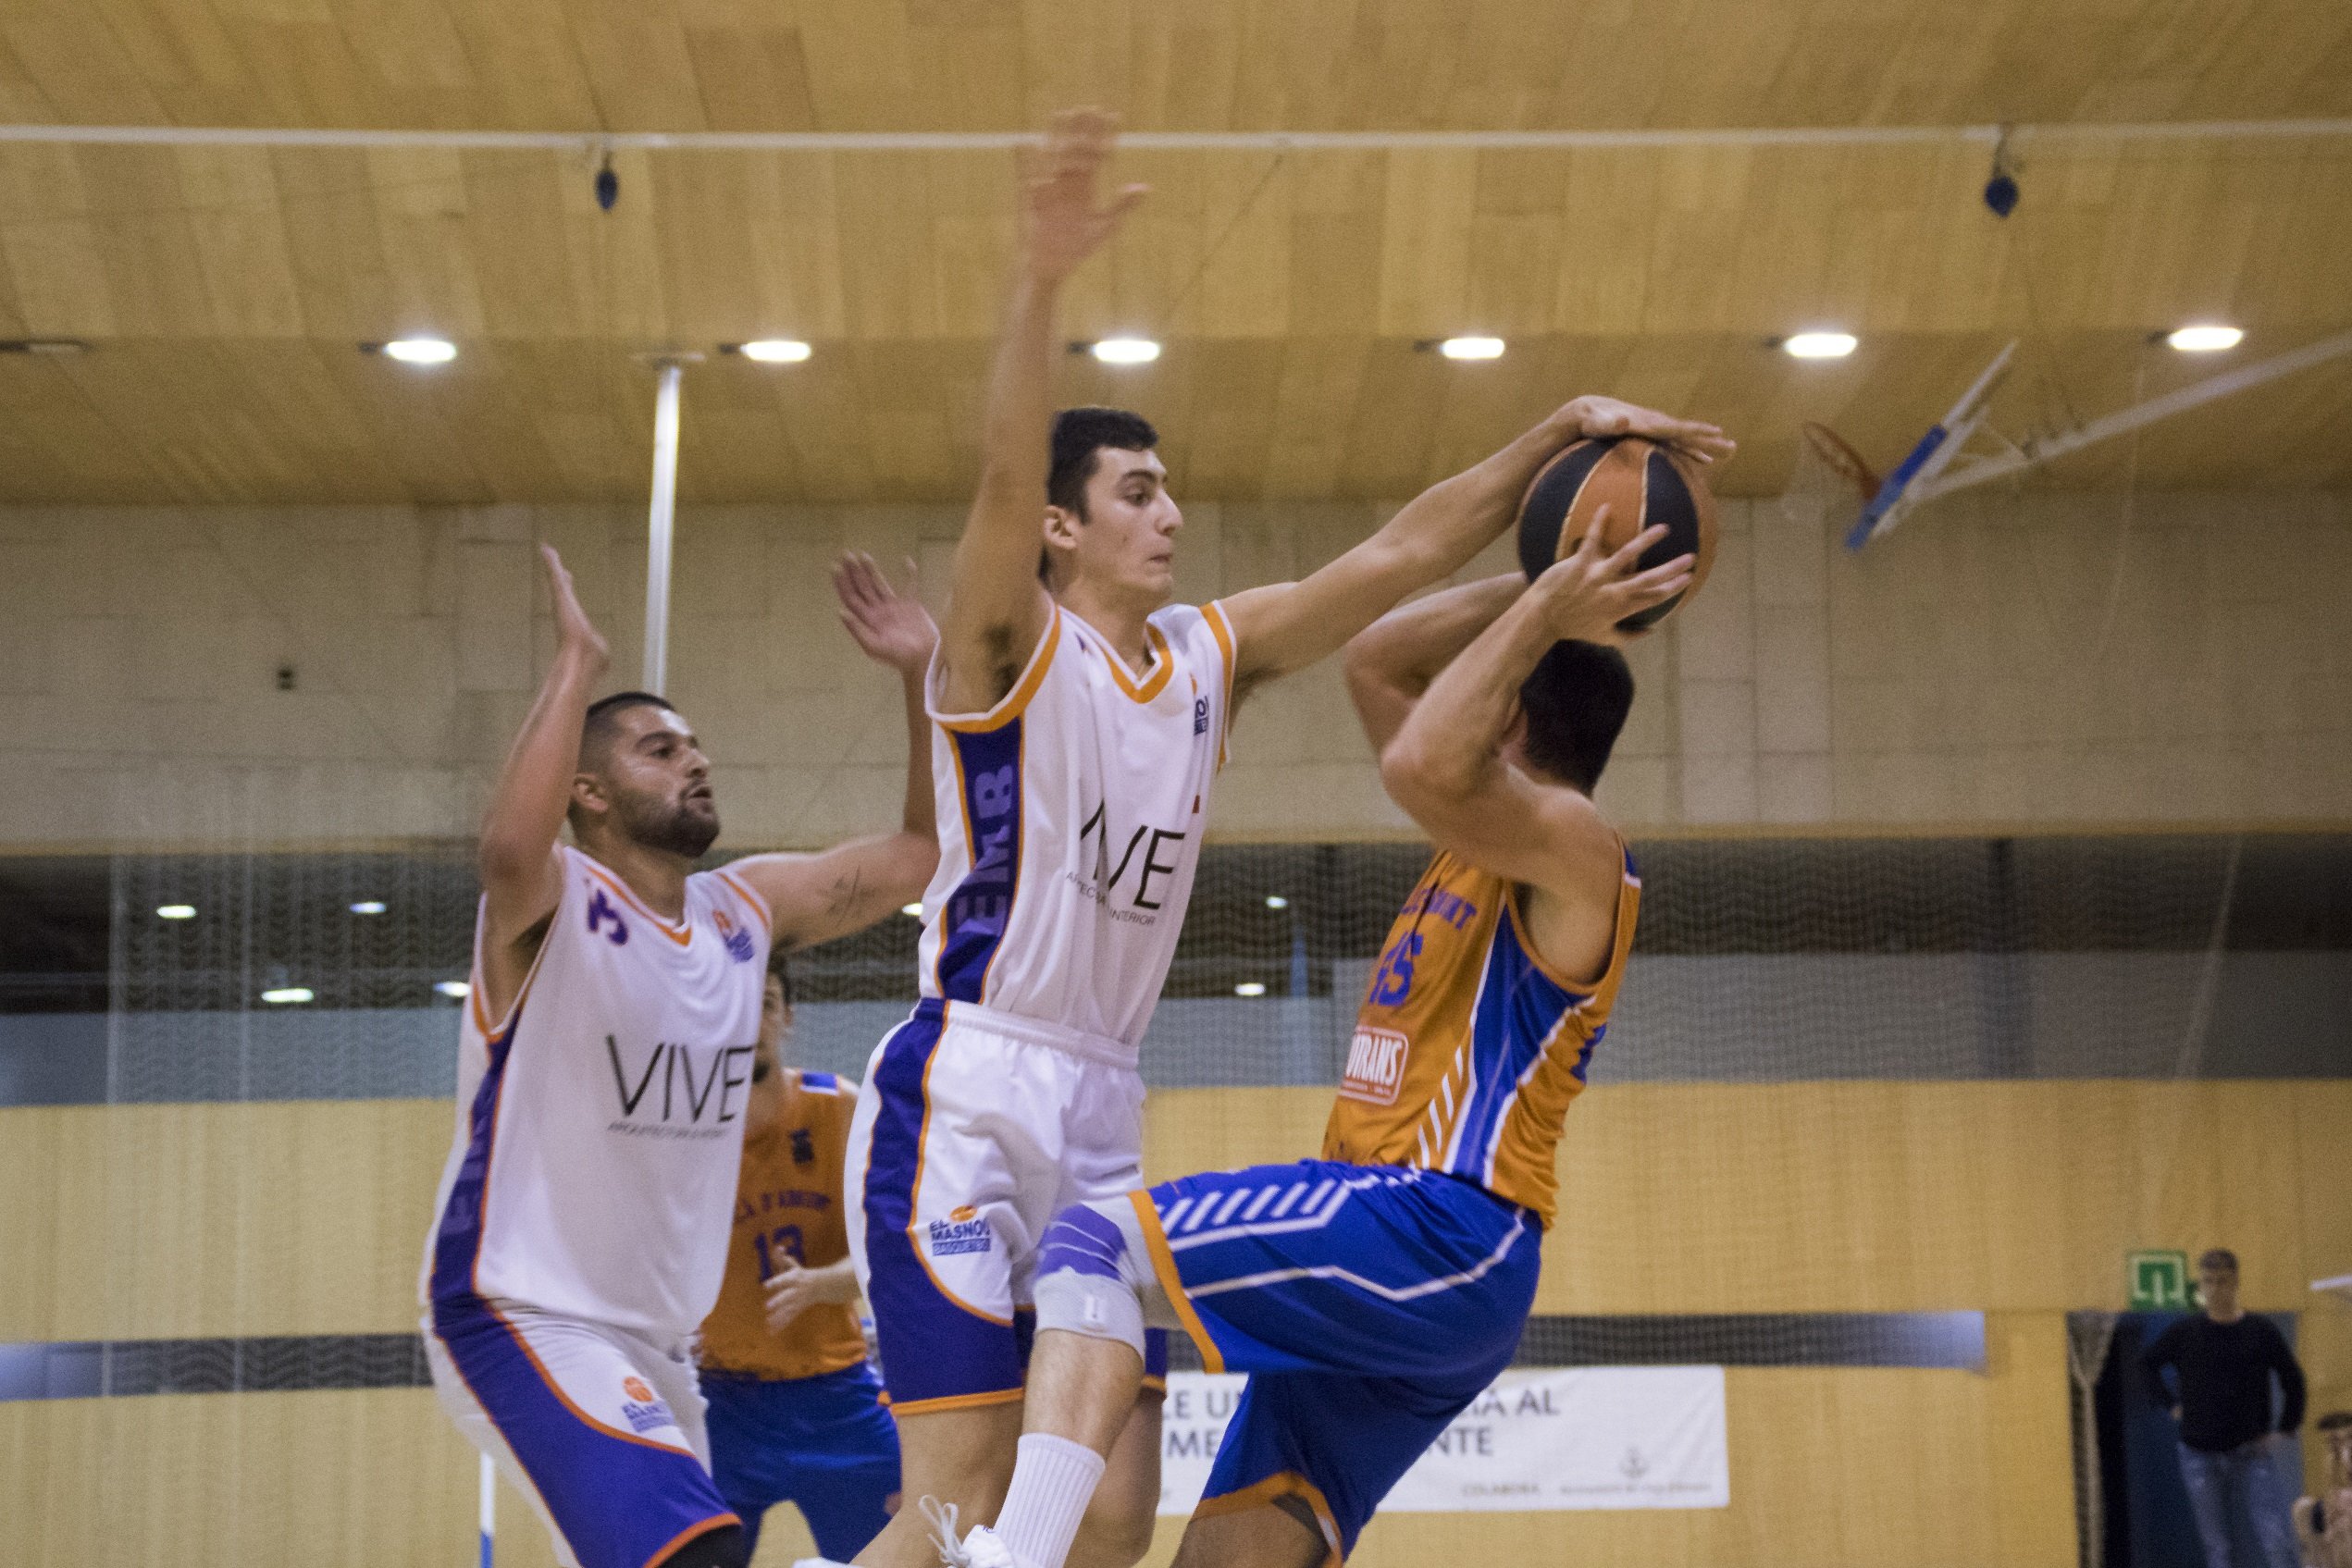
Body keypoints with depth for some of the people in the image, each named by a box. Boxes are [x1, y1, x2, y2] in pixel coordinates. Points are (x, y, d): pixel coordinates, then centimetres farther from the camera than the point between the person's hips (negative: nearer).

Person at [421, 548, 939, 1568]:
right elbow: (509, 844, -38)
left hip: (656, 1339, 8)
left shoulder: (749, 909, 7)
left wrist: (921, 676, 1)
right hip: (521, 1319, -8)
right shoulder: (552, 904, -13)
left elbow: (924, 852, 10)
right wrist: (577, 659, -29)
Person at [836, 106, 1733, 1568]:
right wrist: (1043, 279, -42)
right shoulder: (1009, 644, -6)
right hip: (965, 1092, -7)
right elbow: (1006, 471, -25)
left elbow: (1396, 557, 11)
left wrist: (1559, 432, 1)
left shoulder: (1214, 654, 13)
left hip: (1102, 1113, 7)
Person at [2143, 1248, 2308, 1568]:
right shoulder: (2185, 1333, 1)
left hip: (2252, 1454, -1)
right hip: (2201, 1455, 1)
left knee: (2277, 1541, -11)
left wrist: (2284, 1428, 2)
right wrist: (2171, 1403, 8)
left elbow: (2293, 1381, 8)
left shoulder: (2262, 1331, -2)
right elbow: (2147, 1362, 17)